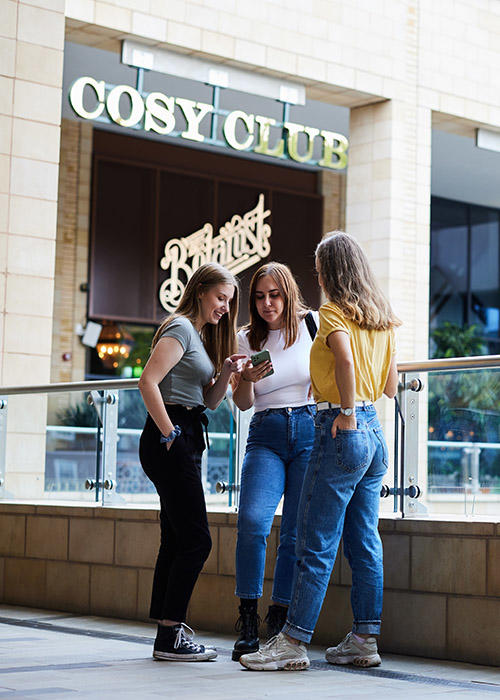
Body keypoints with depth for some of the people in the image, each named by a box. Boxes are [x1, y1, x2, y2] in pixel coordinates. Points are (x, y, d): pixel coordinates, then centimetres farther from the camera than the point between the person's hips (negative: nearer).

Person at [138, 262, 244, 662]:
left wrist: (227, 373, 2)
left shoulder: (203, 336, 21)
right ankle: (170, 636, -6)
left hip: (186, 441, 10)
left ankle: (168, 630, 14)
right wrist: (169, 434, -18)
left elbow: (209, 401, 20)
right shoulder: (180, 328, -8)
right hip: (171, 440, -10)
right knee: (196, 540, -10)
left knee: (176, 540, 10)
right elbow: (148, 382, -19)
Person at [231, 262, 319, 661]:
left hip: (310, 431, -1)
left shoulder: (313, 325, 3)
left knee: (297, 533, -3)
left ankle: (280, 623, 11)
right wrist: (247, 379, -14)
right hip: (266, 437, 1)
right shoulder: (247, 338, 8)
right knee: (252, 520, -20)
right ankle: (248, 624, -10)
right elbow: (242, 403, 6)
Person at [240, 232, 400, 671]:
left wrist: (346, 412, -20)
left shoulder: (334, 312, -9)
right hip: (374, 431, 8)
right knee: (365, 542, 10)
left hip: (343, 432, -8)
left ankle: (293, 642, -2)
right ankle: (365, 639, 13)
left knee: (317, 544, -6)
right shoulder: (382, 318, 14)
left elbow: (345, 358, -29)